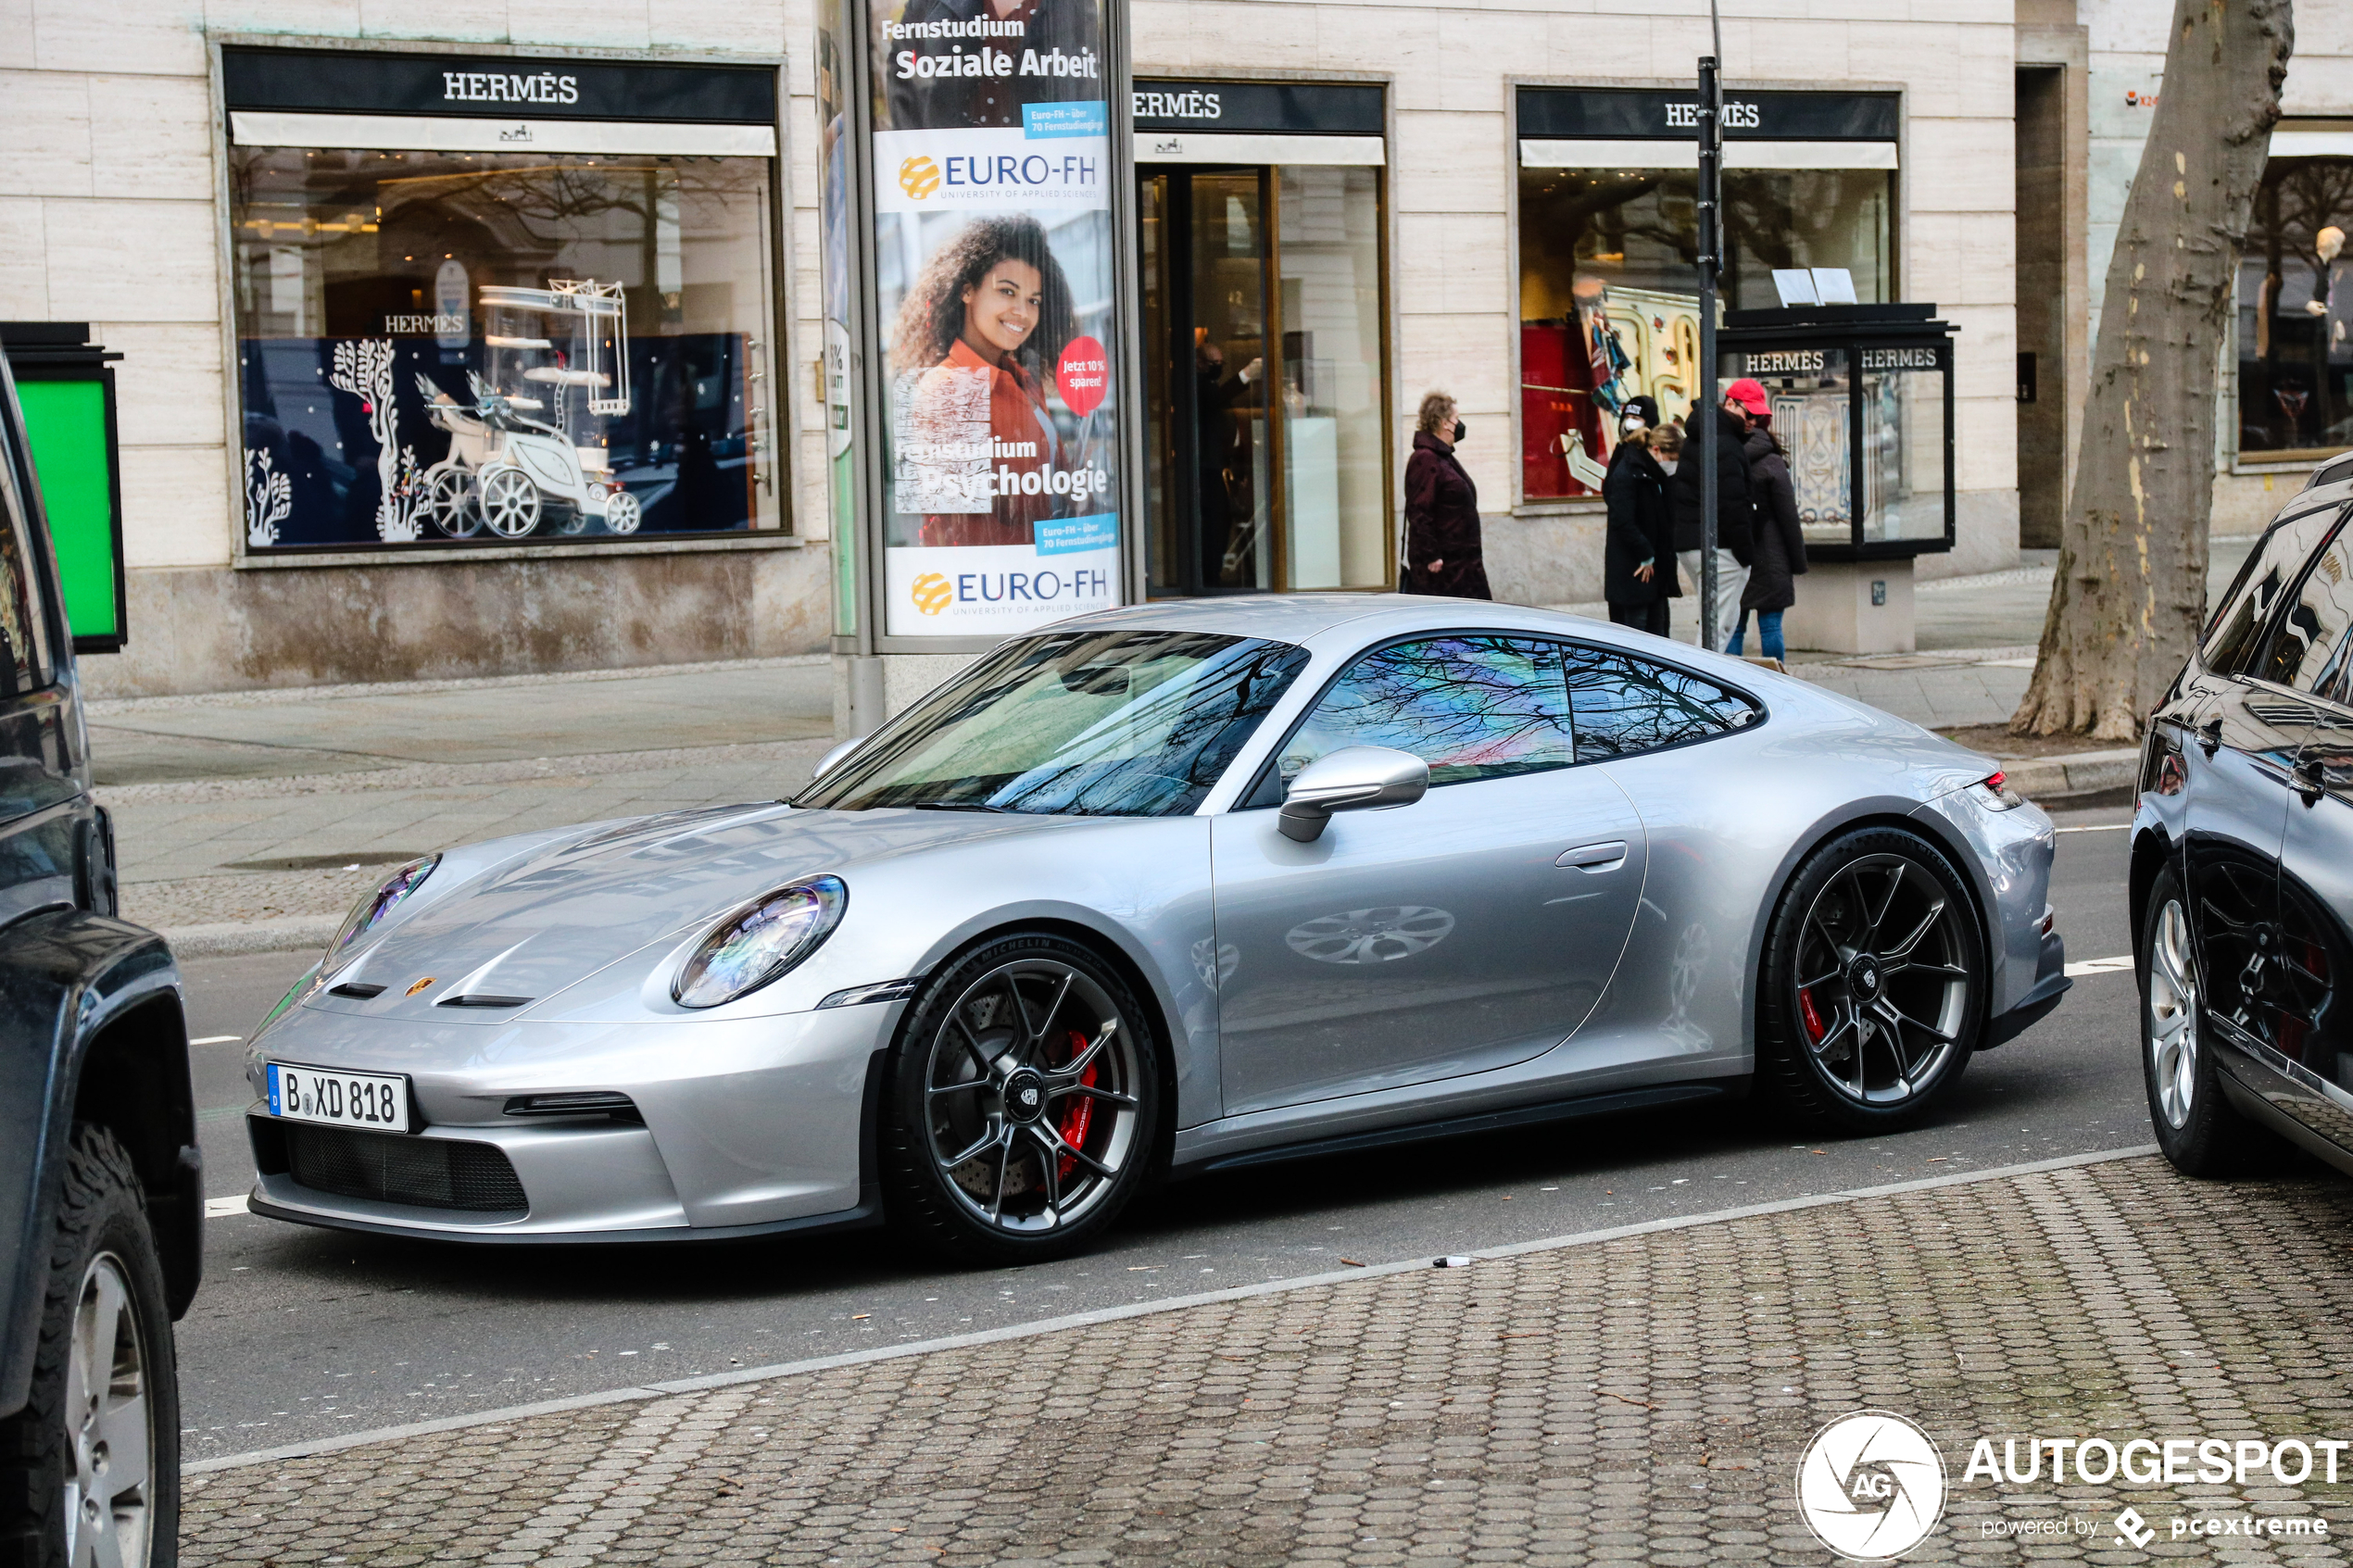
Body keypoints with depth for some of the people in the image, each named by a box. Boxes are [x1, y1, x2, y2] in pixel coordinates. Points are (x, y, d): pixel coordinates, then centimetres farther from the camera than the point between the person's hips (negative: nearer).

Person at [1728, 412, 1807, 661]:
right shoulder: (1772, 465, -8)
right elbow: (1789, 518, -6)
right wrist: (1798, 563, 2)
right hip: (1769, 561, -3)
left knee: (1732, 629, 5)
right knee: (1770, 626, 0)